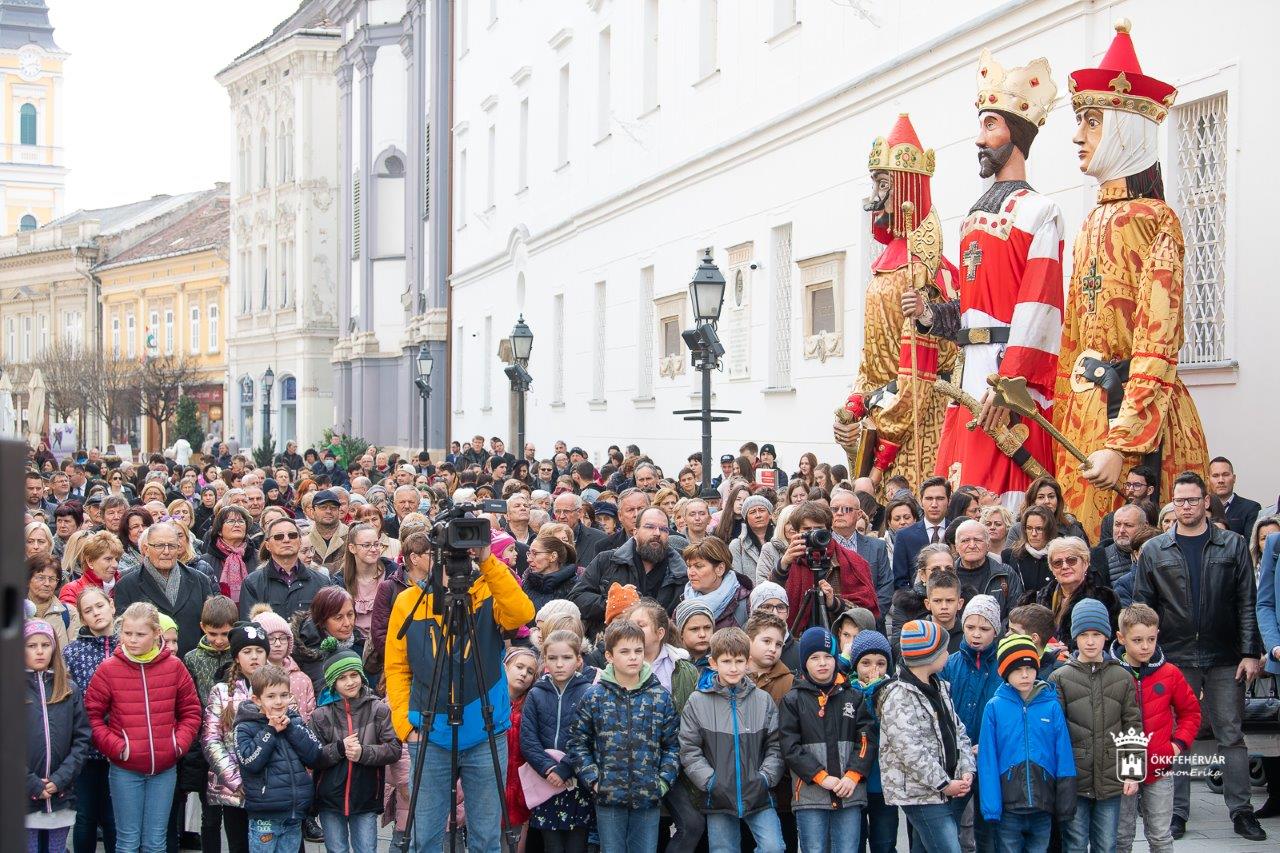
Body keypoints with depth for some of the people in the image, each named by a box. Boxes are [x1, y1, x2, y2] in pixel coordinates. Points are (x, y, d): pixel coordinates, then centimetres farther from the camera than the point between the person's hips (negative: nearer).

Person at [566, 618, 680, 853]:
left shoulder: (660, 697, 3)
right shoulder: (594, 697, 0)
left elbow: (672, 744, 6)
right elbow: (578, 742, 3)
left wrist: (664, 780, -4)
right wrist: (592, 779, -6)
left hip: (648, 797, 1)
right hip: (608, 798, -1)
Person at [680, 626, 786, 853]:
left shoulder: (763, 700, 3)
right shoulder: (697, 702, -1)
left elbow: (776, 746, 4)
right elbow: (689, 750, -2)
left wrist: (765, 777, -9)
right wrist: (710, 781, -11)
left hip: (758, 797, 0)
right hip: (718, 800, 0)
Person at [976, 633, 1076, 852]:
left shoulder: (1051, 706, 0)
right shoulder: (995, 707, -4)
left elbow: (1064, 759, 1)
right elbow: (987, 761, -5)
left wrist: (1066, 807, -1)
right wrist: (990, 808, -11)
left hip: (1043, 809, 1)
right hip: (1007, 808, -1)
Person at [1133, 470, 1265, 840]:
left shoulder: (1233, 546, 5)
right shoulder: (1154, 551, 5)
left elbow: (1248, 603, 2)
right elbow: (1142, 608, 5)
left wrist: (1250, 652, -5)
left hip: (1224, 658, 0)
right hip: (1175, 657, 0)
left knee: (1231, 735, 4)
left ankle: (1241, 812, 10)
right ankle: (1176, 812, 12)